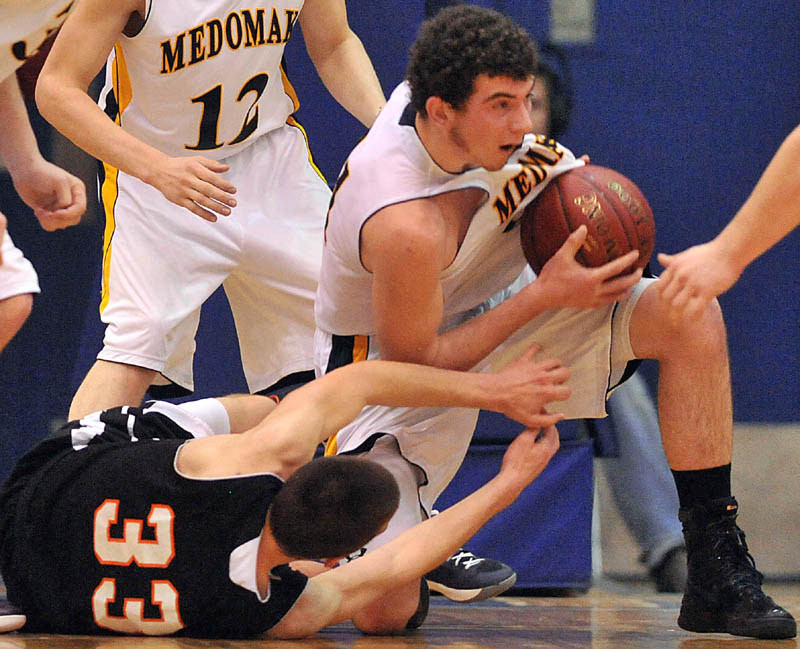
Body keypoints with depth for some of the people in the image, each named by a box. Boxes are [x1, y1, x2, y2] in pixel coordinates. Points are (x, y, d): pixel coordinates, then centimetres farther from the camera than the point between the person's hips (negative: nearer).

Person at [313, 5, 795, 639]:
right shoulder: (407, 227, -38)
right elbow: (411, 365, -25)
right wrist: (546, 296, -24)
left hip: (490, 305, 7)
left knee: (691, 317, -16)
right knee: (386, 610, -18)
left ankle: (717, 569, -12)